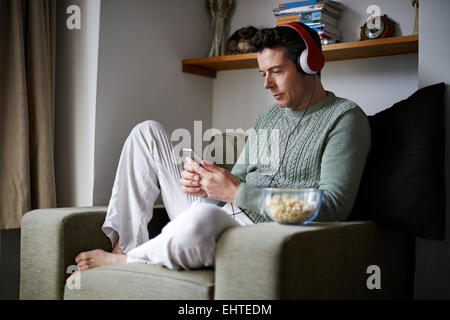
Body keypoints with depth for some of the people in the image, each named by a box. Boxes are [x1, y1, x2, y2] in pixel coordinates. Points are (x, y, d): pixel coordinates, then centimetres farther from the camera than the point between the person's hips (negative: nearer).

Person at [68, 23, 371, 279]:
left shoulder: (345, 117, -5)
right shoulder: (267, 117, 19)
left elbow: (333, 206, -17)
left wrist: (237, 192, -19)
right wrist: (205, 184, -7)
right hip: (219, 213, 8)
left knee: (203, 217, -43)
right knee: (148, 132, 7)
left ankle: (121, 260, -11)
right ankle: (125, 242, -2)